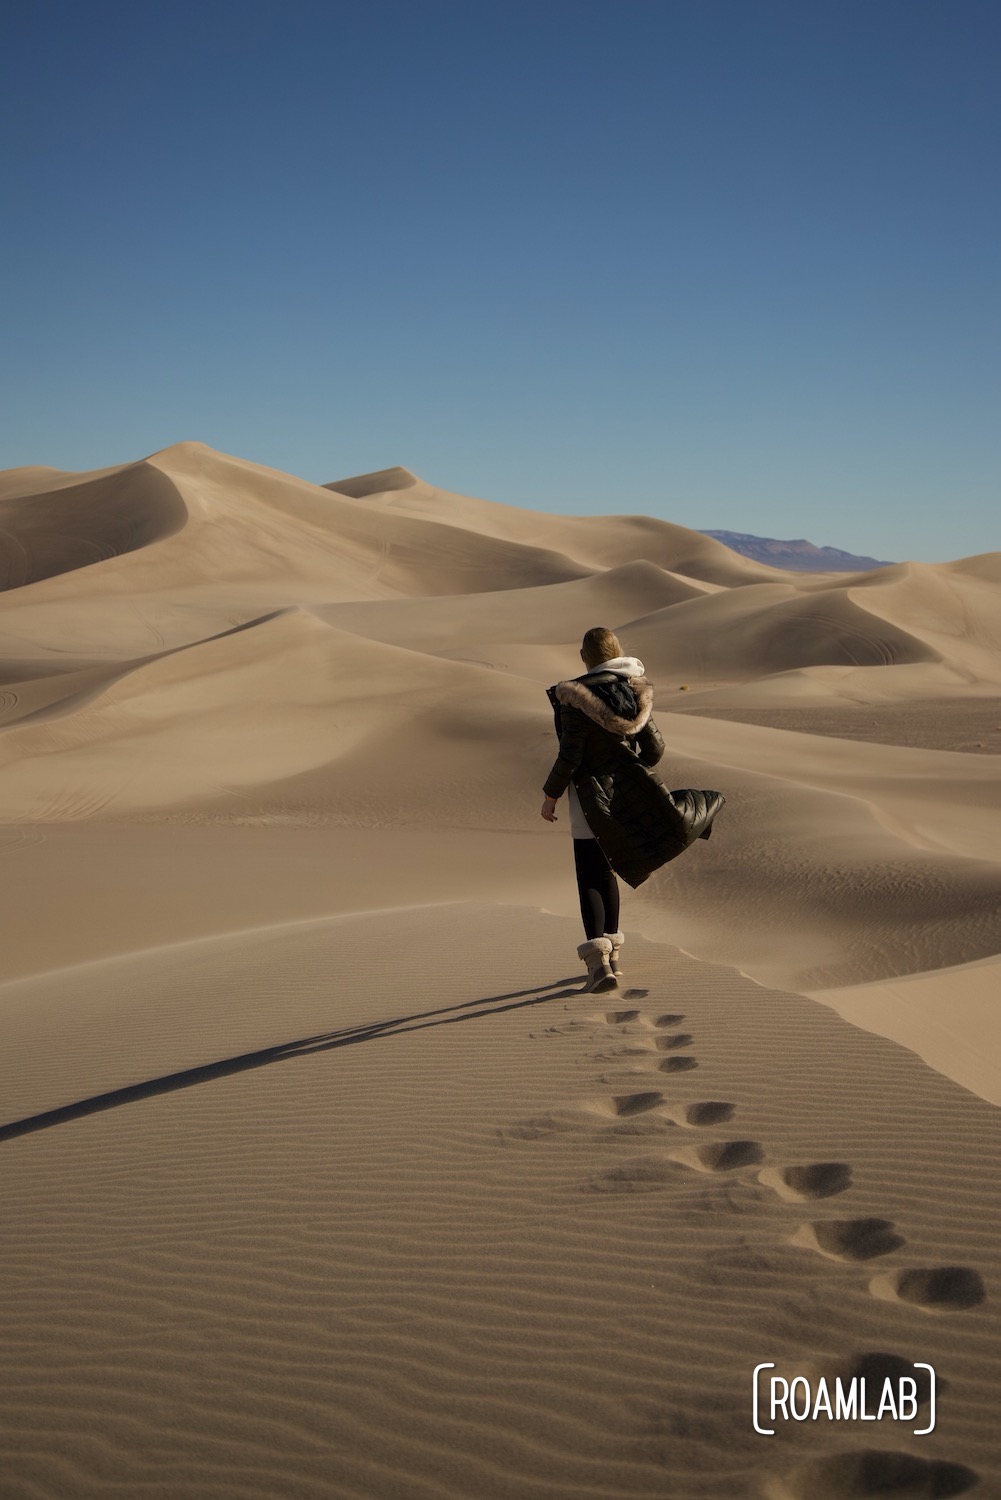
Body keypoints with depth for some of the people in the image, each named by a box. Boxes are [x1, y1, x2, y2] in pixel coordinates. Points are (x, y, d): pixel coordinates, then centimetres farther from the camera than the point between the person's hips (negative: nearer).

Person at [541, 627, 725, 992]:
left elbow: (569, 755, -17)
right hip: (627, 794, 6)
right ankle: (611, 954, 25)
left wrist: (551, 795, -5)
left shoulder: (579, 698, -17)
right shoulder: (634, 692, 0)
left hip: (591, 795, -6)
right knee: (605, 871, 19)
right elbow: (654, 747, 4)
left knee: (589, 879, -3)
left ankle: (598, 960, -15)